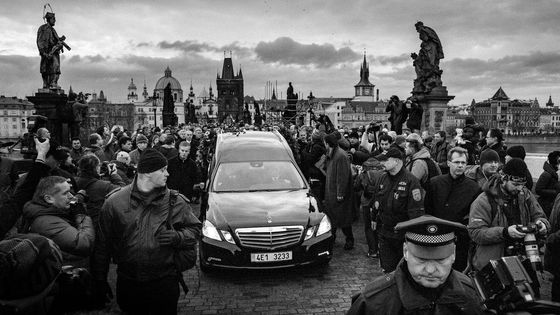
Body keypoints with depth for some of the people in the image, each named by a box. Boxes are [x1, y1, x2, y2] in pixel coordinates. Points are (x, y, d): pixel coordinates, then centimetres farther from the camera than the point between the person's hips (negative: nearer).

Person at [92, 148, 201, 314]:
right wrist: (100, 279, 5)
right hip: (127, 282, 0)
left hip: (165, 282, 0)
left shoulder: (175, 201, -3)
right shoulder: (115, 201, -4)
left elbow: (195, 228, 6)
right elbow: (102, 244, 2)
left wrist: (178, 237, -14)